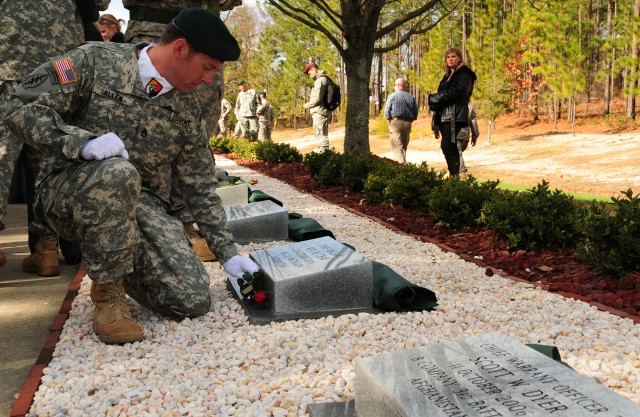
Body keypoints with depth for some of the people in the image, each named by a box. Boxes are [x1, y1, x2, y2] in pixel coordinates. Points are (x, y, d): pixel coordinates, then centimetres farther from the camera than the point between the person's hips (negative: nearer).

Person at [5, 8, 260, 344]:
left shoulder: (186, 110, 5)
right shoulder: (95, 61, -8)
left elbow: (201, 188, 9)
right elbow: (21, 110, -12)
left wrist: (227, 253, 5)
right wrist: (85, 142, -27)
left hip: (135, 202, 4)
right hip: (67, 191, -4)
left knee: (193, 301, -15)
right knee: (117, 173, -41)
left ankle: (116, 267, 17)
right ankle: (107, 294, -19)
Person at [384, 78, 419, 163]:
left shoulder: (392, 96, -1)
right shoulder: (411, 97, 10)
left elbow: (387, 112, -5)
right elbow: (415, 114, 7)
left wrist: (390, 124, 2)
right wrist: (408, 121, 15)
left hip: (395, 122, -4)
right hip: (407, 124, 4)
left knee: (397, 147, -8)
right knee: (404, 146, 15)